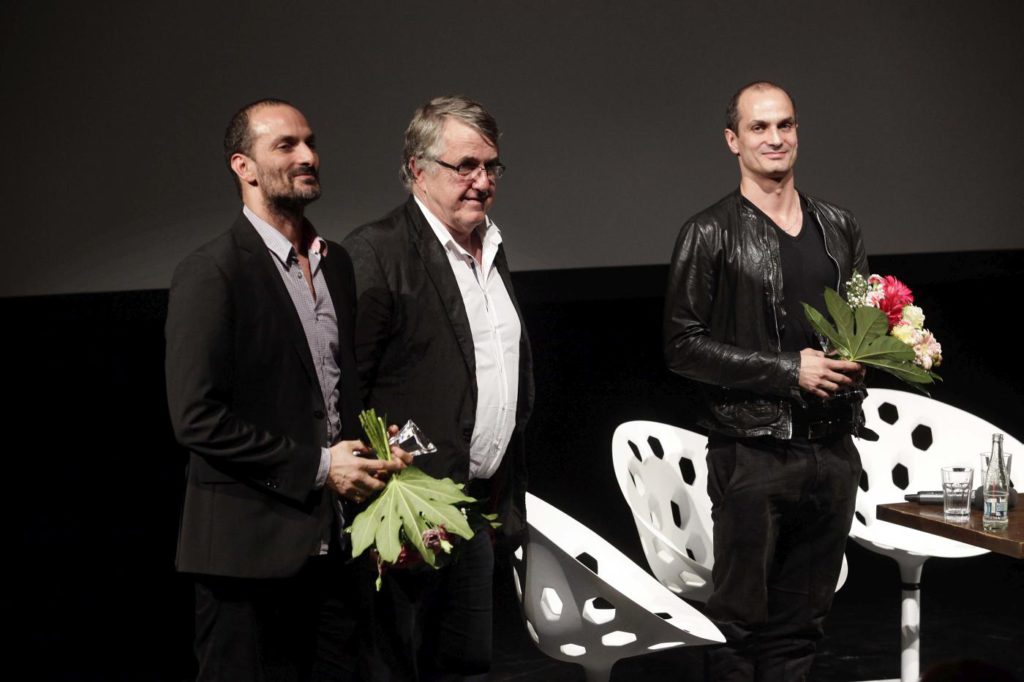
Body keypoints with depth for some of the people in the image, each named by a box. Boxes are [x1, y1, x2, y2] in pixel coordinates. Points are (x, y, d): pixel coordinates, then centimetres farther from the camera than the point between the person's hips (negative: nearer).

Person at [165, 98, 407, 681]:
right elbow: (197, 418, -17)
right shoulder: (212, 273, -11)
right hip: (250, 546, -7)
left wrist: (373, 453, 3)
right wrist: (316, 467, -15)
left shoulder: (338, 263, 13)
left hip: (322, 541, 7)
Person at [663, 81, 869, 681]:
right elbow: (684, 346, -9)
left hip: (833, 449, 5)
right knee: (741, 617, 0)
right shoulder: (712, 235, -3)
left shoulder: (839, 228, 13)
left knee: (802, 622, 11)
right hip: (755, 449, -5)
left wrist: (859, 361, -2)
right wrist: (790, 370, -15)